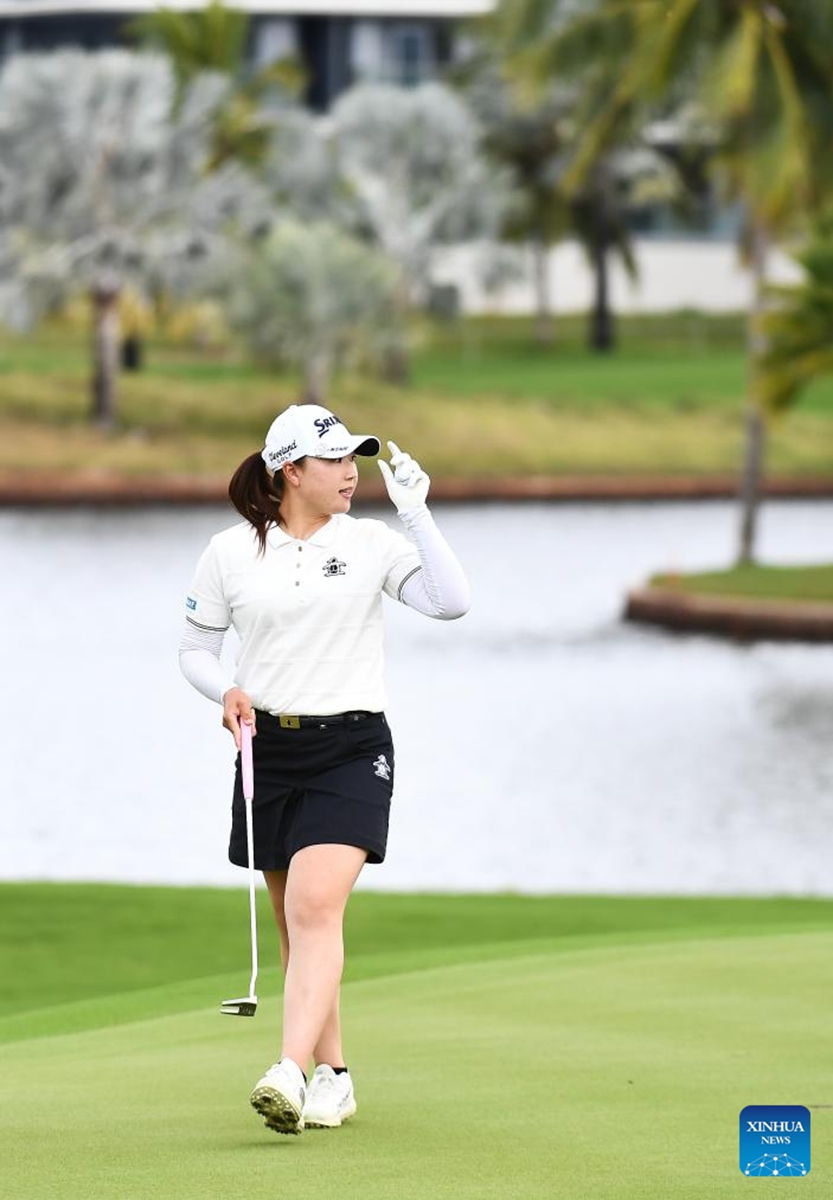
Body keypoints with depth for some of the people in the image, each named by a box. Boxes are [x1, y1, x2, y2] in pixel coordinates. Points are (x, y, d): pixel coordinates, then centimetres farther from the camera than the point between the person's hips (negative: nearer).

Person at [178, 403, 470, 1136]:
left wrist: (415, 511, -17)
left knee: (315, 907, -20)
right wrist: (227, 691, -9)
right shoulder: (231, 553, 3)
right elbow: (195, 648, 11)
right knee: (294, 921, 9)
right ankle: (334, 1076, 22)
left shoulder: (373, 544, 0)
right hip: (268, 747, 3)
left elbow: (451, 602, -15)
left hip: (351, 750, -3)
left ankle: (292, 1073, -30)